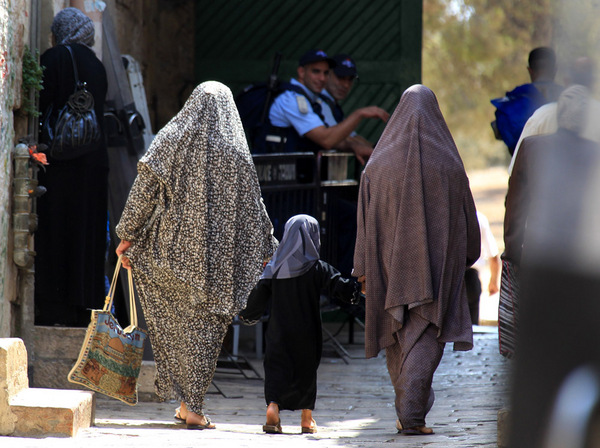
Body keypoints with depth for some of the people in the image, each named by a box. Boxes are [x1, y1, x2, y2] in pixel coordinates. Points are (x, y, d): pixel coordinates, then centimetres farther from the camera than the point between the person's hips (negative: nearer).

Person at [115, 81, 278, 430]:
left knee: (175, 322, 12)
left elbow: (144, 190, -4)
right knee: (204, 326, 4)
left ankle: (185, 400, 14)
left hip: (171, 247, 1)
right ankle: (193, 407, 3)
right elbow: (253, 209, 5)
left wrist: (128, 236, 2)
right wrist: (268, 252, 15)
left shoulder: (171, 140, 0)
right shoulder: (236, 152, 1)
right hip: (215, 255, -1)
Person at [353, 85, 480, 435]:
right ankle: (412, 416, -15)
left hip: (390, 261, 2)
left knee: (398, 337, 16)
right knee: (425, 339, -3)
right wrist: (466, 257, 18)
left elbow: (367, 221, -2)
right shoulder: (448, 163, -4)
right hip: (435, 266, -2)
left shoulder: (379, 163, -2)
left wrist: (363, 268, 2)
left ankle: (408, 411, 24)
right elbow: (466, 217, 2)